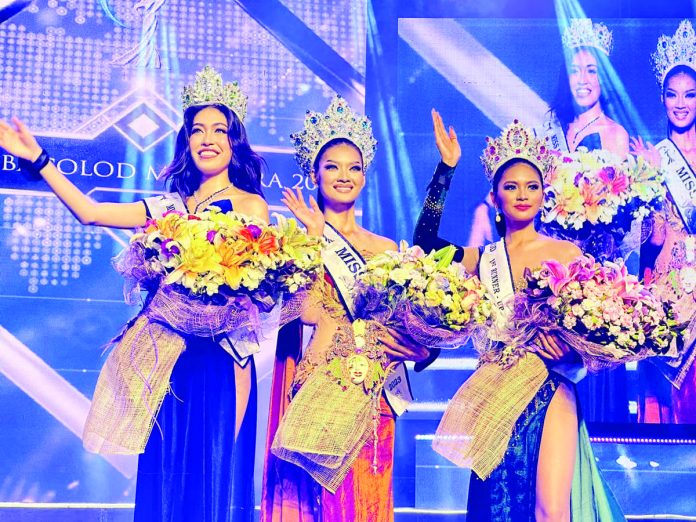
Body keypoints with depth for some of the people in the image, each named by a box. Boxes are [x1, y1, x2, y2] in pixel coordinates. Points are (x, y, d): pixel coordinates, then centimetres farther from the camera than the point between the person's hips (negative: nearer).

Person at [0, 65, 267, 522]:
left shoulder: (250, 205, 1)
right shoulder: (172, 206, 15)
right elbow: (90, 212, 12)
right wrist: (37, 158, 10)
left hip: (218, 359, -5)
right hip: (169, 358, 5)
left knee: (213, 474, -2)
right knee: (167, 475, 7)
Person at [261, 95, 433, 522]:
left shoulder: (385, 248, 15)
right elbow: (306, 309, -13)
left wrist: (415, 344, -11)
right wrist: (316, 236, -13)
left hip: (370, 393, 4)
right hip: (315, 386, -3)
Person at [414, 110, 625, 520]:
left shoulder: (566, 252, 4)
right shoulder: (482, 259, 9)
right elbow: (424, 243, -6)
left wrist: (570, 342, -19)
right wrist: (446, 167, -6)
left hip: (550, 395, -2)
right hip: (495, 397, 2)